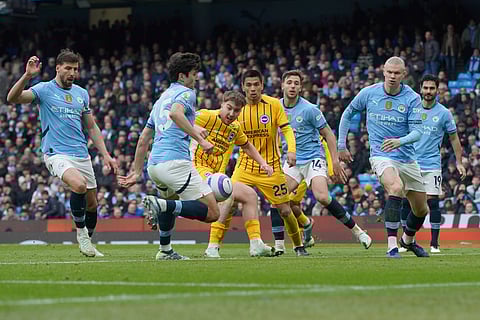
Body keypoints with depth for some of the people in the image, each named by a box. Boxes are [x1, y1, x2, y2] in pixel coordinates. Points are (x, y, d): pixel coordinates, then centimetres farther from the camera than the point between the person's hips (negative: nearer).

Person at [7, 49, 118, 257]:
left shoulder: (81, 93, 13)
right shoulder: (44, 90, -2)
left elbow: (91, 127, 20)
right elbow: (13, 98, -17)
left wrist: (105, 155, 12)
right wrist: (27, 76, -32)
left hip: (82, 155, 6)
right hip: (56, 154, -6)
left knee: (91, 204, 7)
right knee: (79, 185, -31)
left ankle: (87, 242, 28)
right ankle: (81, 232, -12)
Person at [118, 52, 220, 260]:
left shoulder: (161, 99, 27)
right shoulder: (186, 93, 2)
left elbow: (143, 140, 28)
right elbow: (175, 113, -23)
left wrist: (136, 172, 32)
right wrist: (200, 139, -23)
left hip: (154, 165, 9)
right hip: (176, 161, -9)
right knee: (212, 213, -12)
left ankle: (165, 250, 32)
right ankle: (162, 205, -27)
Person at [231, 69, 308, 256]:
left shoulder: (273, 104, -5)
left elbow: (286, 129, -5)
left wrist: (291, 150, -23)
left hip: (271, 167, -1)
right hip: (245, 166, 1)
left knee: (284, 210, 2)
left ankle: (299, 246, 23)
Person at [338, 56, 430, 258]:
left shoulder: (412, 99, -7)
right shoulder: (368, 93, -5)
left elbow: (417, 132, -15)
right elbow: (347, 114, 12)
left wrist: (400, 141, -36)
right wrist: (341, 145, 11)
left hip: (407, 158, 3)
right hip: (381, 156, -3)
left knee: (421, 209, 11)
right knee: (396, 188, -34)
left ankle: (408, 240, 44)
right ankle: (392, 245, -34)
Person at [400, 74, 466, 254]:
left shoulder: (444, 113, 0)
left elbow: (453, 138, 8)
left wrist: (459, 162, 4)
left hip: (432, 165, -2)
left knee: (433, 202, -6)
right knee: (406, 202, 0)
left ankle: (434, 243, 1)